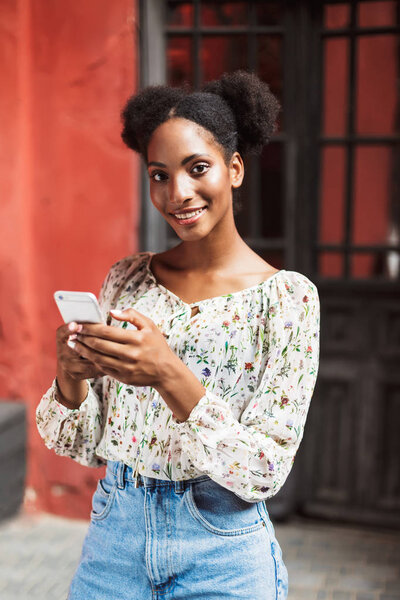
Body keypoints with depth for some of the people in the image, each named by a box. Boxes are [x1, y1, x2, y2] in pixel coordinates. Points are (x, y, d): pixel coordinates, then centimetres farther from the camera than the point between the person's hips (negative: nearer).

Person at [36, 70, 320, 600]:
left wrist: (170, 376, -28)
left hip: (222, 556, -3)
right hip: (115, 536, 3)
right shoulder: (126, 278, 1)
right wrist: (70, 373, -17)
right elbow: (84, 445, 4)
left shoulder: (288, 296, -11)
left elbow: (266, 470, -15)